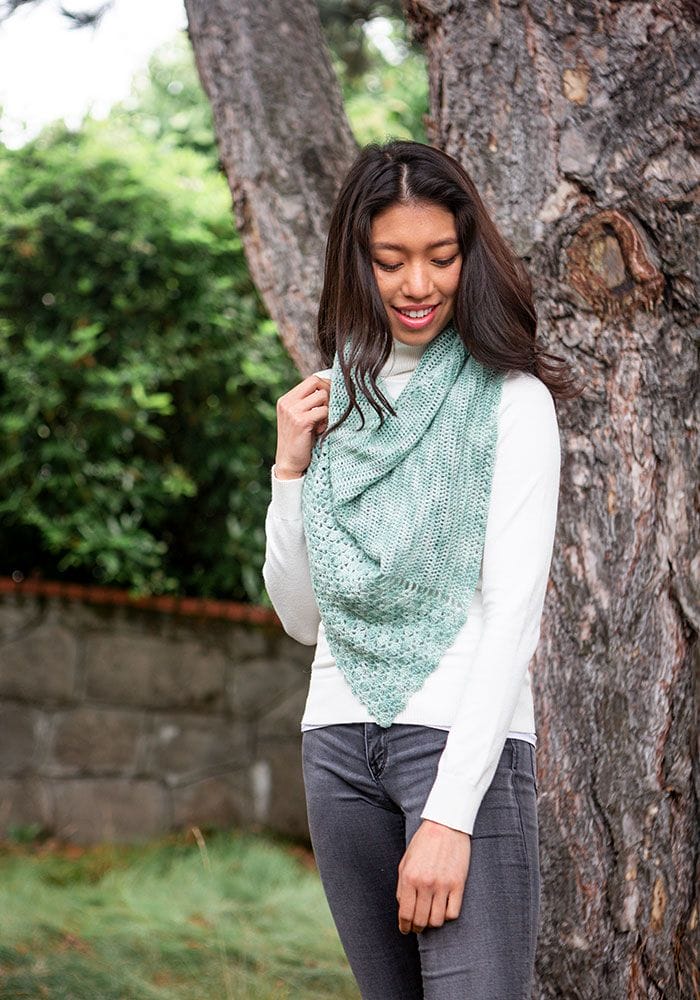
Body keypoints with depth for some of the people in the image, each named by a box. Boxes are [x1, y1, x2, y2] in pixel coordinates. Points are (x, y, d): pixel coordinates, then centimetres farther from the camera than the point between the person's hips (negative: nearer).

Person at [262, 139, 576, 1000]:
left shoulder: (511, 402, -3)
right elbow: (303, 616, 14)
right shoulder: (334, 403, 12)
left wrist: (450, 812, -17)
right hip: (339, 743, 5)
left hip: (466, 740, -5)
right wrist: (291, 469, 0)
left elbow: (512, 613, -10)